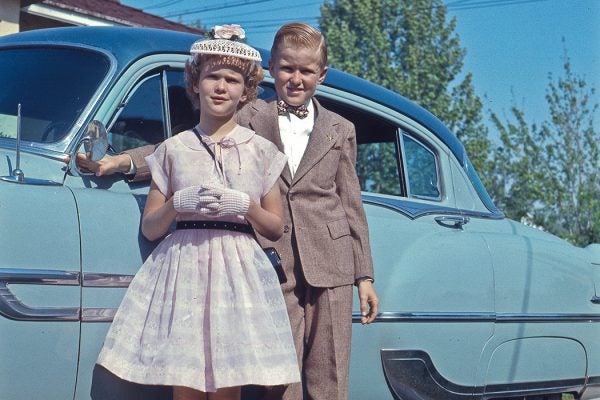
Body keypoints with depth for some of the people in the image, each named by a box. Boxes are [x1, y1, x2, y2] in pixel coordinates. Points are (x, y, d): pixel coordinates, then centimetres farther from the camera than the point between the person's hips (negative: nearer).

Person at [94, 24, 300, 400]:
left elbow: (276, 228, 9)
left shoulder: (261, 151, 8)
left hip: (238, 272, 0)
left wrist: (245, 206, -9)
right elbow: (150, 228, 8)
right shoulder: (173, 149, 8)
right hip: (182, 270, 0)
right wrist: (179, 203, -11)